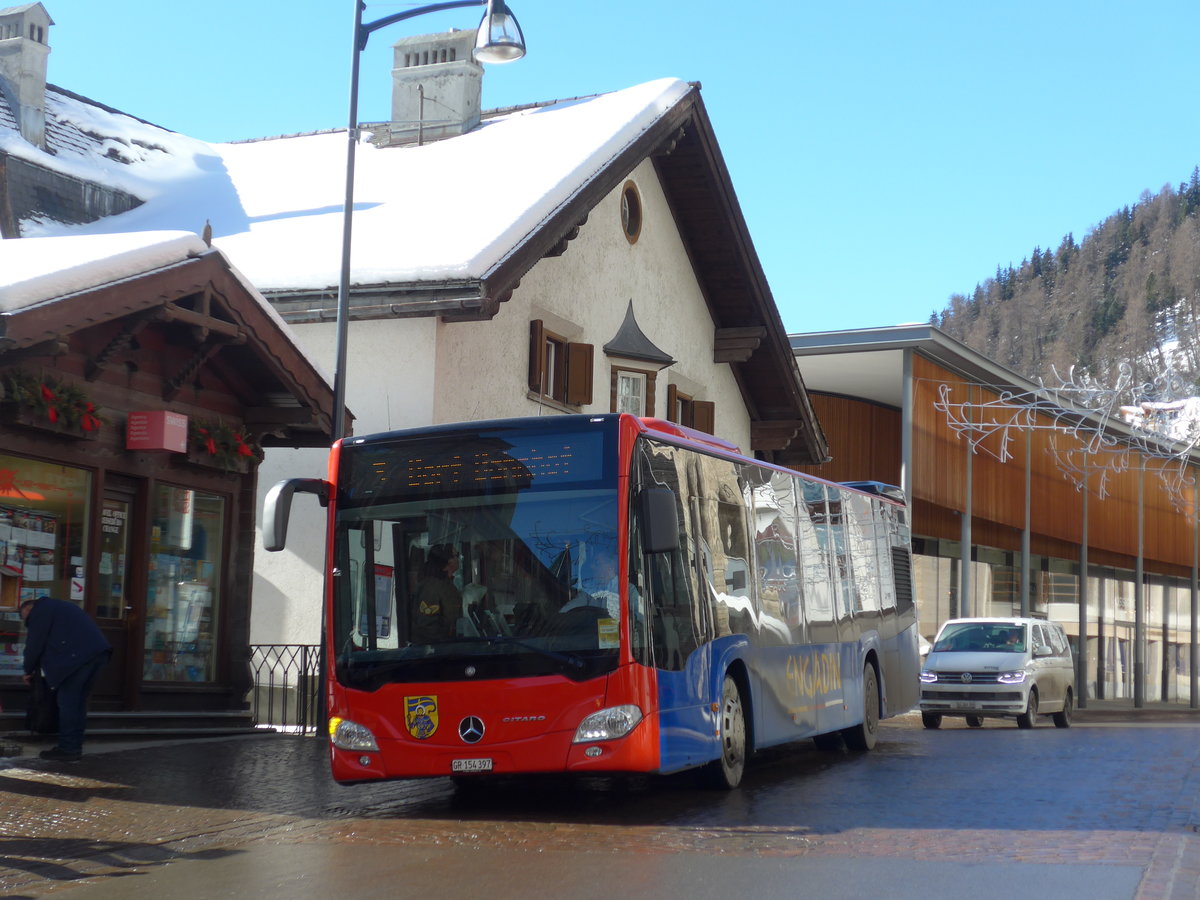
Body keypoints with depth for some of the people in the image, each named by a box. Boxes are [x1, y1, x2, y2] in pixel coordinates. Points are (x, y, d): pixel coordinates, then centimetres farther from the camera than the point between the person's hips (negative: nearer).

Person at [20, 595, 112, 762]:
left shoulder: (39, 610, 4)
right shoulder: (55, 606, 33)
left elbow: (34, 644, 2)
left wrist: (28, 671, 17)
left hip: (78, 654, -9)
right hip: (98, 651, 9)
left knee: (67, 701, -5)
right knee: (78, 700, 14)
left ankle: (68, 749, -4)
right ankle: (75, 746, 16)